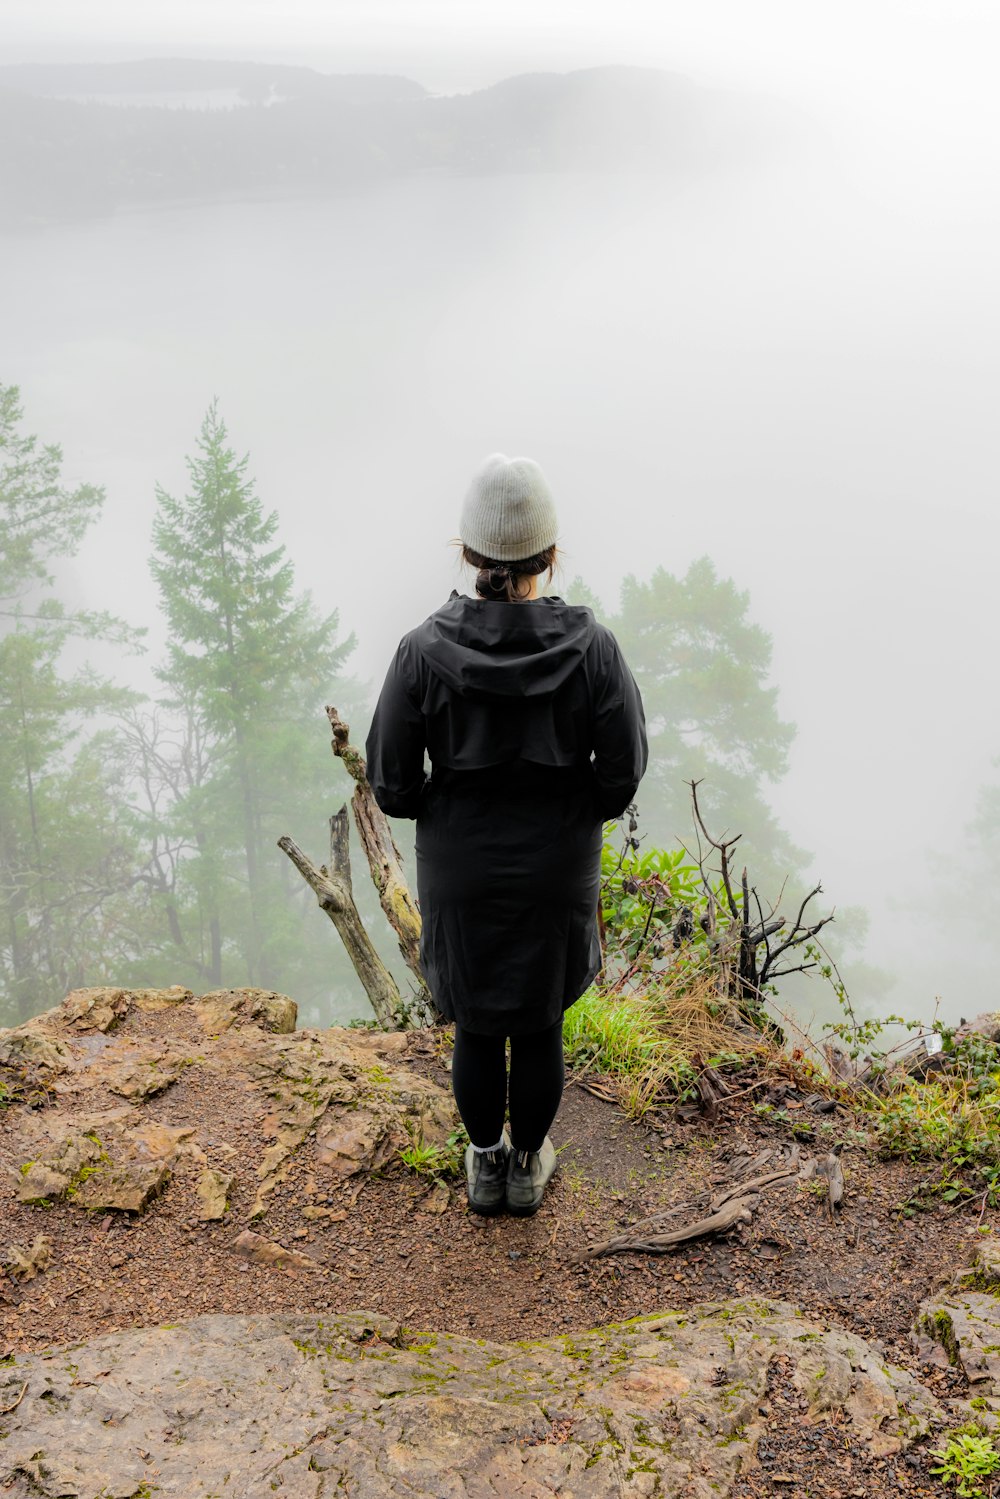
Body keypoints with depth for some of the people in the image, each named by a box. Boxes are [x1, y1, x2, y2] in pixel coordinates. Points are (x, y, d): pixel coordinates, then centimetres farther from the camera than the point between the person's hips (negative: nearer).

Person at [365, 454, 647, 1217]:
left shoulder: (424, 651, -18)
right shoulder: (591, 648, -17)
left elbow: (391, 782, -11)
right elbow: (623, 771, -10)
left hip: (460, 873, 0)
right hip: (559, 874, 0)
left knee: (476, 1026, 21)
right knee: (540, 1026, 20)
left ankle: (486, 1166, 40)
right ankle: (528, 1166, 40)